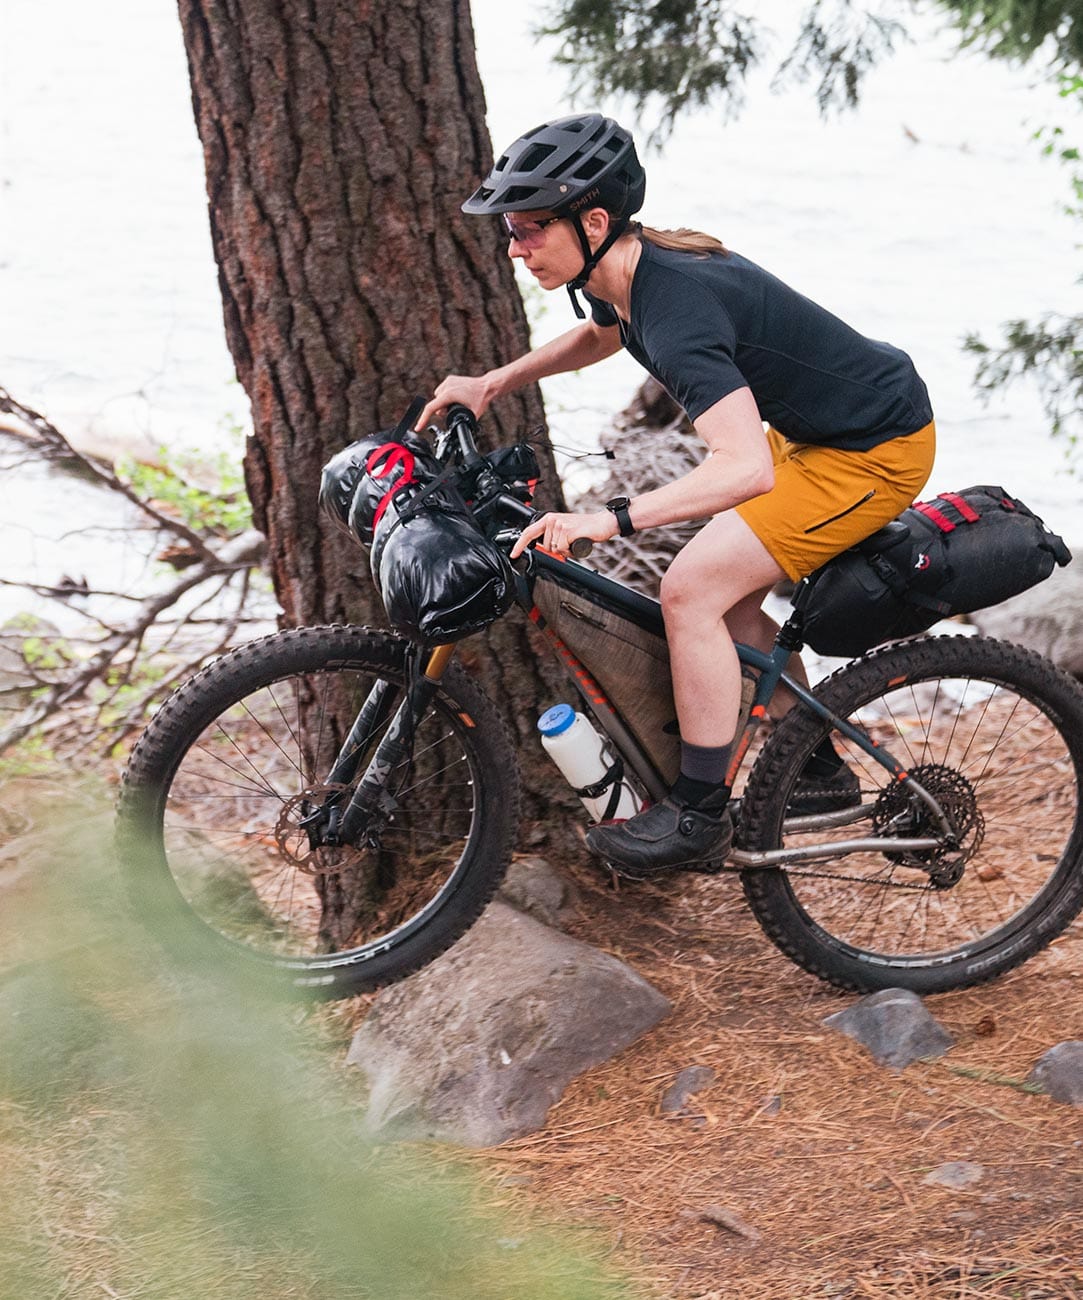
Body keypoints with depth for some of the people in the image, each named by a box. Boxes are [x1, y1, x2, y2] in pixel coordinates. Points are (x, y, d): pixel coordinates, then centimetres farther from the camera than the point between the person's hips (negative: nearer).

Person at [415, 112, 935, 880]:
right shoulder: (634, 266, -2)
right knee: (729, 599, 14)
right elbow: (600, 335, 25)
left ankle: (701, 815, -4)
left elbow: (747, 468, -42)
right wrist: (491, 385, 16)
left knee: (693, 589, -14)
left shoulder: (678, 311, -31)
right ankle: (817, 771, 30)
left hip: (874, 451, -10)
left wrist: (611, 520, -48)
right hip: (811, 427, 10)